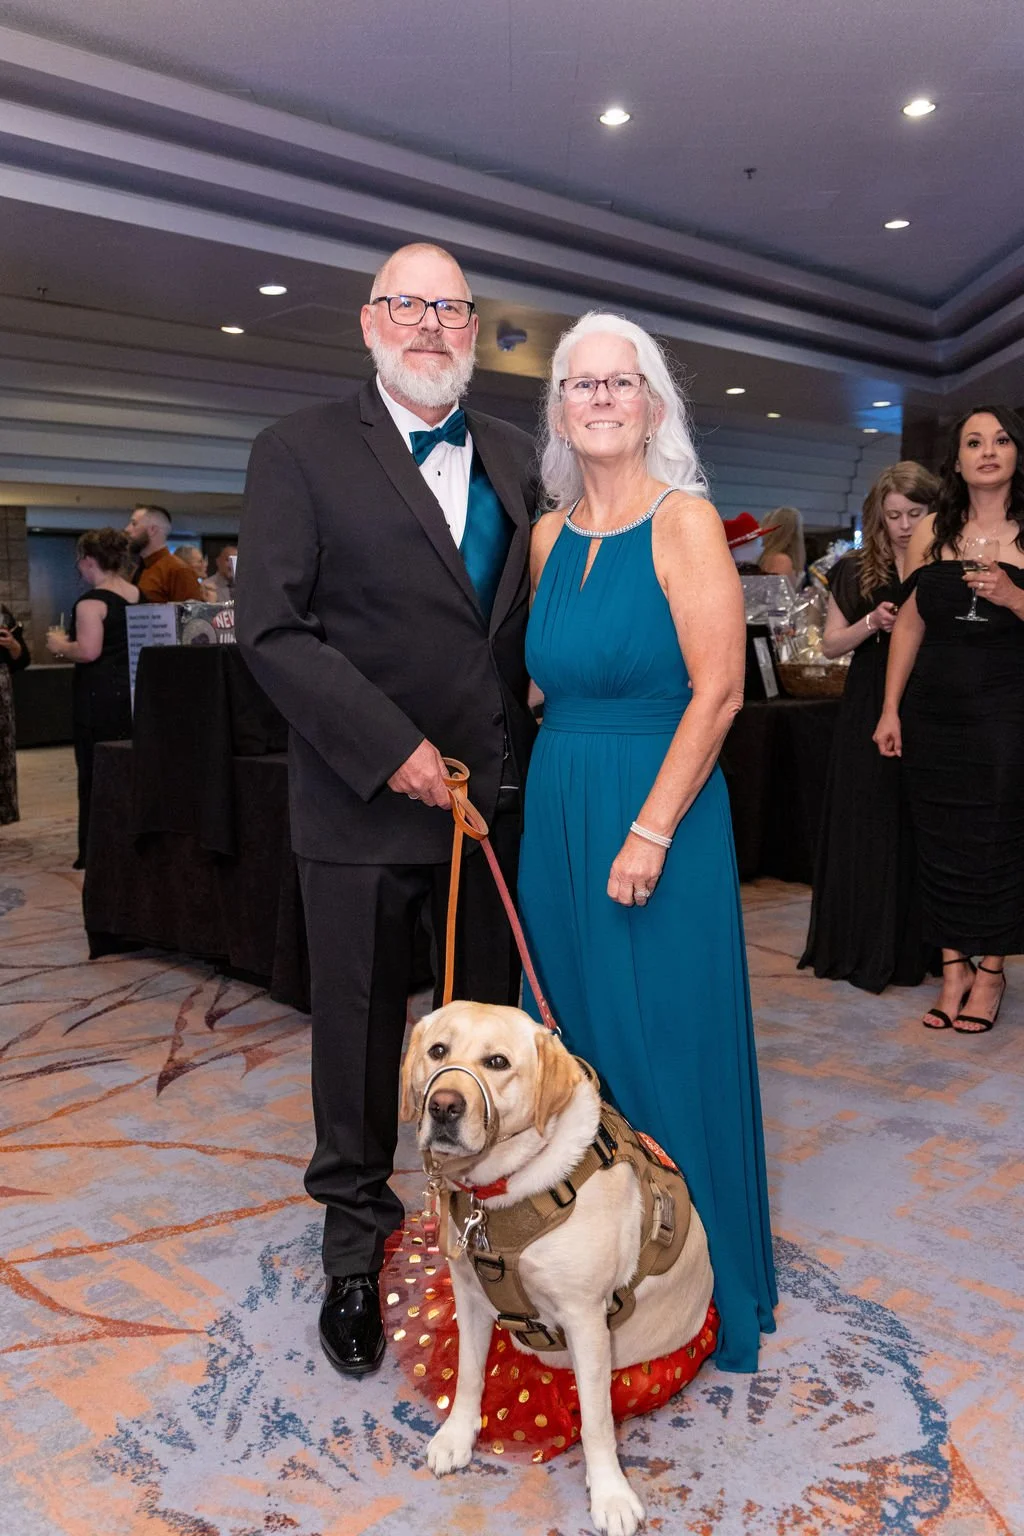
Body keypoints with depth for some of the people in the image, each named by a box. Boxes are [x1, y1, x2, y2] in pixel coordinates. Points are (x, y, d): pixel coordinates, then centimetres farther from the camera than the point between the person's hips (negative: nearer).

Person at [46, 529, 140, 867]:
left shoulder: (91, 602, -13)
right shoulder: (140, 596, 9)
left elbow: (89, 651, -22)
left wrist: (60, 646, -2)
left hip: (99, 697, -7)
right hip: (133, 691, 7)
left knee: (95, 774, 1)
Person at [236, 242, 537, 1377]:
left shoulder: (514, 461, 12)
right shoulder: (303, 450, -2)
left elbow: (532, 614, 13)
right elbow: (272, 627, -10)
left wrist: (519, 754, 0)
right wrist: (391, 749, -16)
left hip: (496, 796, 4)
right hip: (363, 804, -3)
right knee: (359, 1037, 9)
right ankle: (357, 1250, 29)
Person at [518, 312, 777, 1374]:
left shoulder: (684, 520, -8)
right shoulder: (550, 534, 10)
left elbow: (718, 688, -14)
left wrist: (651, 830, -18)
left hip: (660, 810, -6)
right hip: (558, 809, 6)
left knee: (667, 1044, 3)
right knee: (571, 1036, 14)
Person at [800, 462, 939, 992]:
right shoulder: (856, 571, 6)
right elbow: (831, 644, 7)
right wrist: (873, 623, -10)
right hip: (868, 713, 1)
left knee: (921, 830, 3)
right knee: (867, 828, 4)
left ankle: (916, 949, 17)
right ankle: (865, 950, 15)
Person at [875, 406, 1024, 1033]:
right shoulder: (932, 530, 8)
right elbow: (910, 622, 8)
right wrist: (890, 709, 5)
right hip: (934, 707, 3)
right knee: (941, 838, 6)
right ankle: (954, 968, 19)